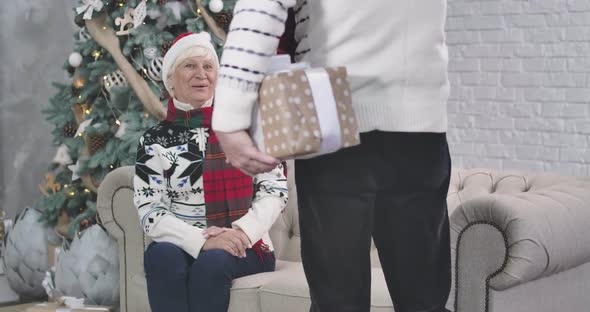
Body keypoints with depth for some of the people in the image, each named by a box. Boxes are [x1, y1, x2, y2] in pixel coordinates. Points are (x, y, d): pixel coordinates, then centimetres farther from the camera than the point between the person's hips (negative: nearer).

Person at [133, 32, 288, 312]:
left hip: (245, 247, -1)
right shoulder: (155, 141, 6)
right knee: (162, 255, -32)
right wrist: (202, 240, -20)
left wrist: (241, 231, -17)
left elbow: (275, 191, 1)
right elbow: (149, 215, -3)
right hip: (184, 246, 1)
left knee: (212, 262, -33)